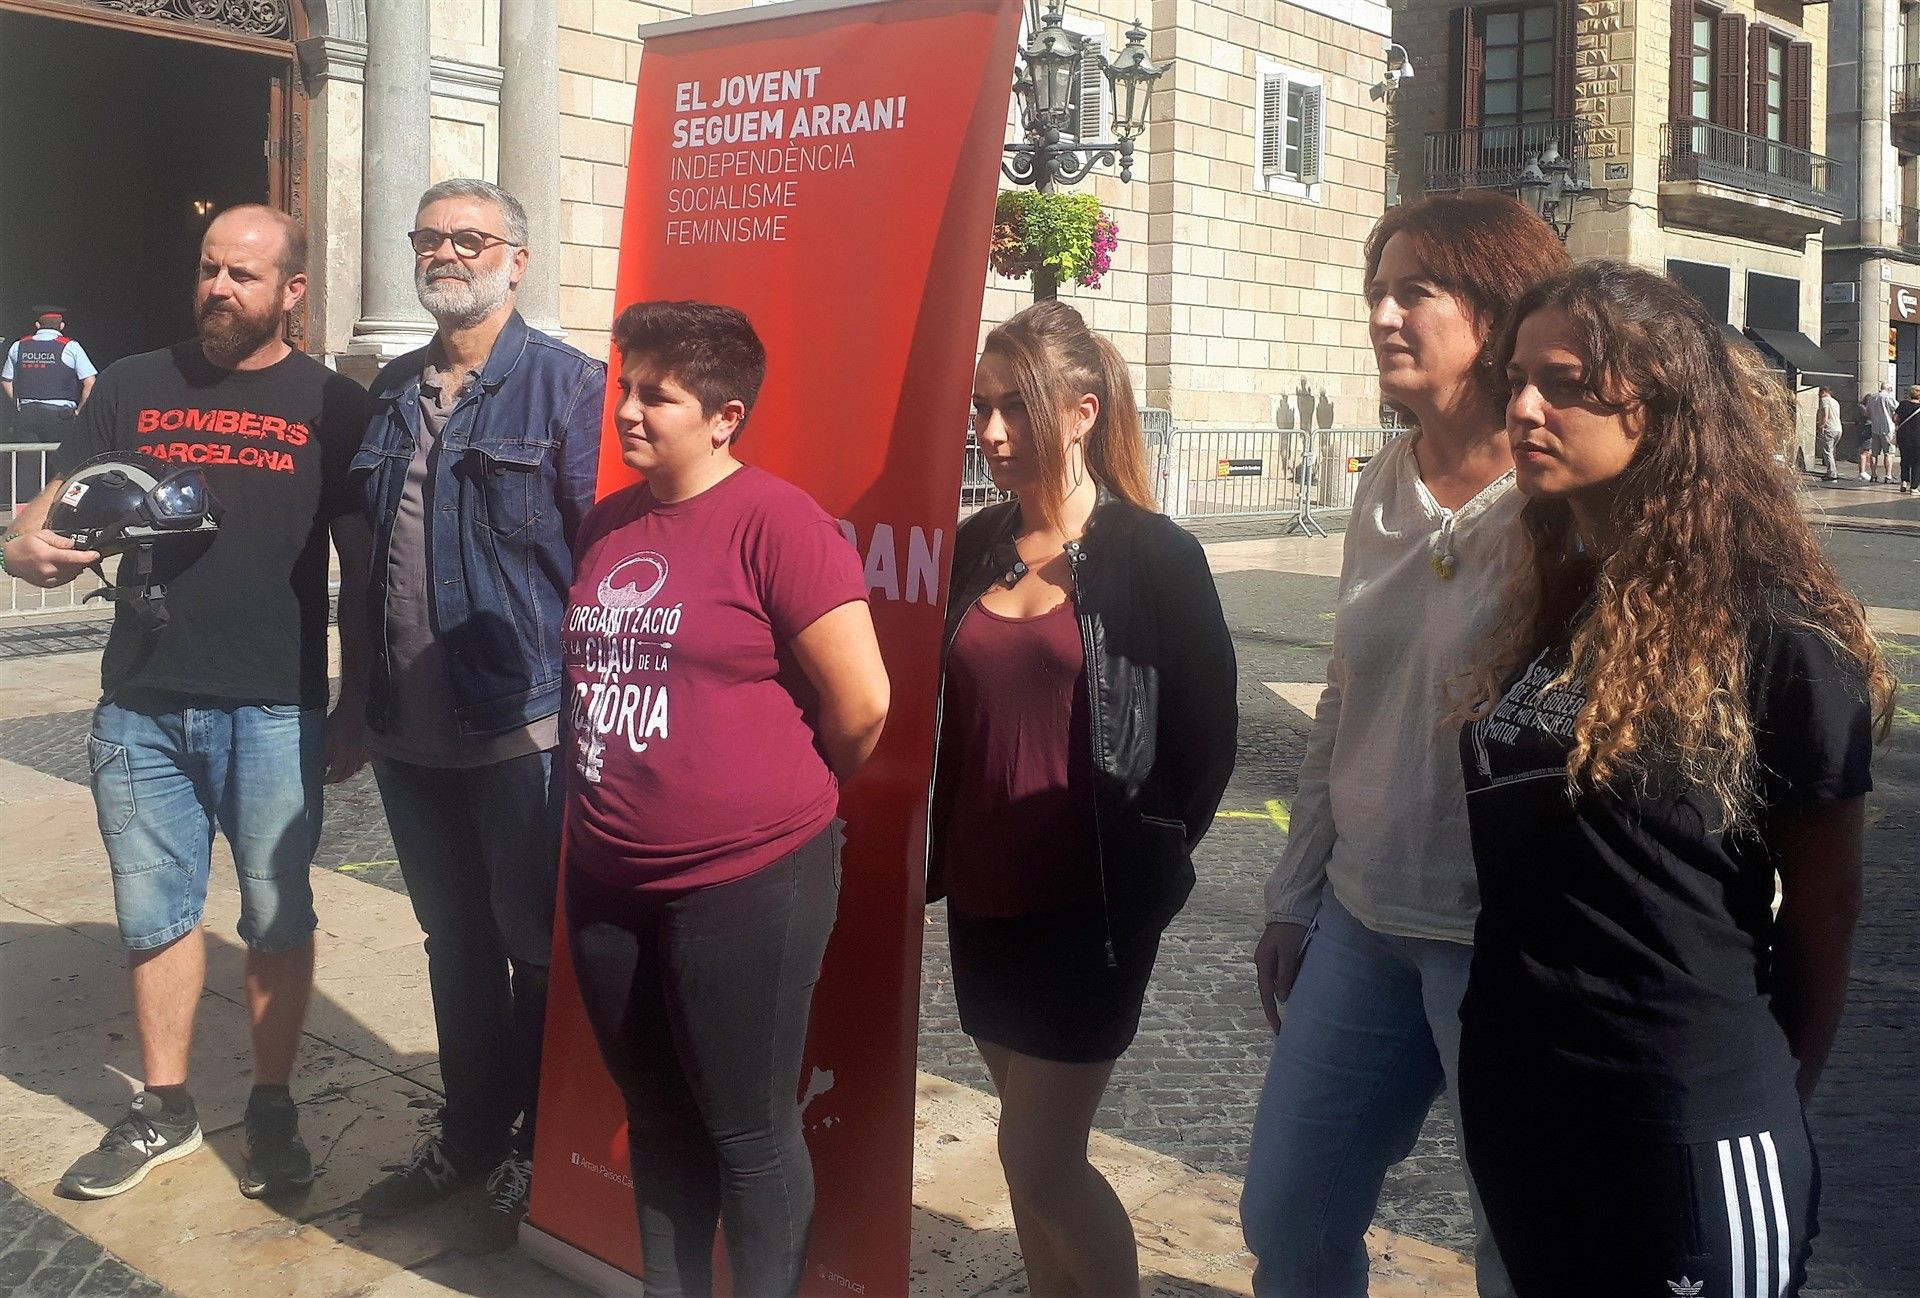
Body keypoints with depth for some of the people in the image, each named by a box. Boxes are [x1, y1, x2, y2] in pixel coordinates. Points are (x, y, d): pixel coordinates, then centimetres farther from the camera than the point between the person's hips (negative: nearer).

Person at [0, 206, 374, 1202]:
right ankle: (164, 1110, 27)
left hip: (273, 713, -2)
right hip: (142, 707, 3)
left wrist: (355, 711, 0)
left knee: (276, 920, 7)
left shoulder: (333, 406, 2)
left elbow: (360, 571, 3)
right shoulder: (132, 387, 9)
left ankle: (271, 1108, 23)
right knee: (154, 915, 11)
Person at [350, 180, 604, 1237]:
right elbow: (368, 551, 17)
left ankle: (543, 1151, 23)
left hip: (523, 731, -6)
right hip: (412, 733, 6)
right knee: (455, 943, 18)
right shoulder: (392, 392, 11)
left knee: (538, 950, 6)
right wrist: (364, 699, 16)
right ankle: (470, 1132, 34)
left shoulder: (566, 385, -8)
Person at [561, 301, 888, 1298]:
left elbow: (860, 704, -15)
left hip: (746, 888, -7)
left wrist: (782, 808, 1)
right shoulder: (606, 525, 8)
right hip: (607, 883, 7)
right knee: (656, 1120, 19)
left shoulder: (773, 521, -14)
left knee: (749, 1133, 7)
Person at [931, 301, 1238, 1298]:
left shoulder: (1154, 556, -9)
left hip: (1090, 906, -5)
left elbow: (1207, 737, -3)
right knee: (1036, 1147, 14)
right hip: (984, 897, 5)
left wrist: (1147, 860, 1)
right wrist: (939, 855, 10)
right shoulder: (975, 545, 6)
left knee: (1039, 1157, -5)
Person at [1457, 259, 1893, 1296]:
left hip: (1690, 1133, -6)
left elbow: (1823, 903, -5)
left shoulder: (1775, 634, -14)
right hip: (1512, 1106, 6)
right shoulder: (1540, 606, 5)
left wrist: (1772, 1092, 4)